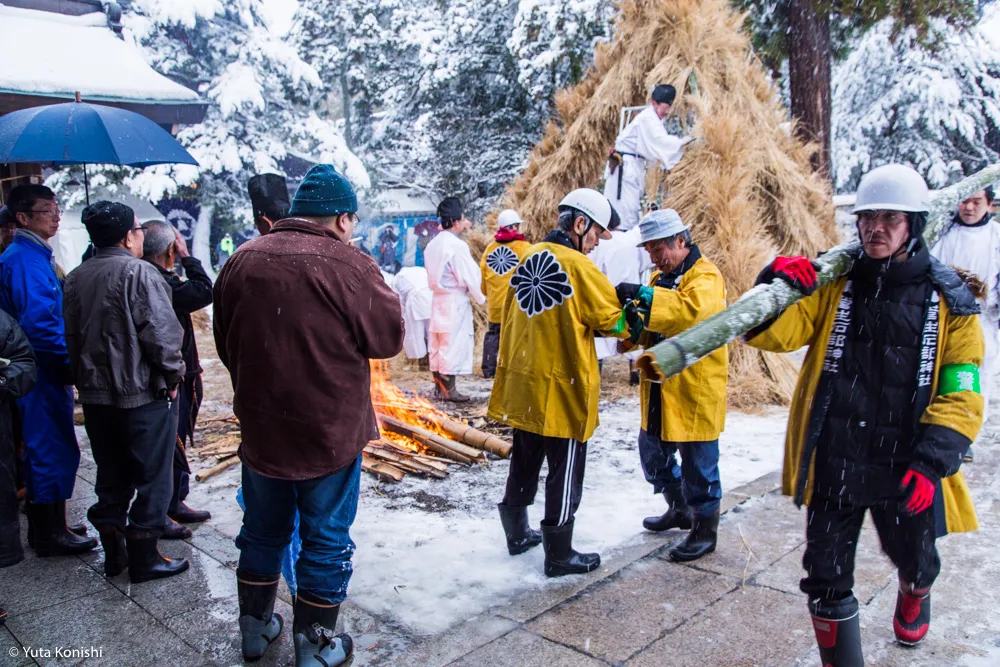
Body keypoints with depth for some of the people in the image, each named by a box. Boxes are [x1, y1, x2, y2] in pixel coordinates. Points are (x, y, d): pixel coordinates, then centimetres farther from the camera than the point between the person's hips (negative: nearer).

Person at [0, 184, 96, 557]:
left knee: (45, 451, 17)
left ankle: (48, 526, 30)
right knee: (53, 451, -1)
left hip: (47, 370, 10)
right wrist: (70, 362, -15)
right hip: (44, 372, -10)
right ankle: (50, 535, 11)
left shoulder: (35, 255, 14)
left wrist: (67, 361, 15)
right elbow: (38, 323, -25)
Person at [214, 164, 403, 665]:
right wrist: (377, 287, 4)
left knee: (263, 532, 22)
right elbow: (389, 337, -10)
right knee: (325, 540, 11)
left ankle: (255, 627, 39)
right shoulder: (349, 266, -18)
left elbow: (225, 344, 10)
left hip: (260, 429, 5)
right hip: (330, 433, -5)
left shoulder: (241, 261, 1)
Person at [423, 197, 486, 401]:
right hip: (455, 301, -8)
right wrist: (481, 297, -1)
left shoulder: (433, 244, 8)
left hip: (438, 298, 8)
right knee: (453, 344, -2)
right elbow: (470, 276, -15)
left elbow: (432, 273, 12)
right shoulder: (458, 245, -17)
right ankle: (449, 389, 3)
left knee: (437, 344, 12)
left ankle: (438, 386, 20)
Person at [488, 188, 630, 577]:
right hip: (562, 388, -7)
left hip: (522, 385, 7)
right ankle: (559, 557, 17)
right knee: (565, 474, 6)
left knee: (524, 464, 21)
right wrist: (636, 316, 12)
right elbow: (614, 318, -8)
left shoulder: (528, 258, 5)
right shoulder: (577, 266, -16)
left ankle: (517, 535, 36)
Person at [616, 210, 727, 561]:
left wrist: (645, 295, -37)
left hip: (694, 387, -9)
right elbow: (647, 331, 11)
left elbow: (694, 309, -34)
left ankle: (705, 529, 21)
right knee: (653, 454, 18)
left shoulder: (706, 276, -12)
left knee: (699, 462, 3)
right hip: (659, 387, 9)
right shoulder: (660, 279, 15)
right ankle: (680, 509, 40)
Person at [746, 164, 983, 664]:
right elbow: (772, 334, -12)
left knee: (915, 561, 24)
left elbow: (960, 397, -7)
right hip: (833, 463, 0)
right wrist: (775, 287, -31)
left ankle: (914, 595, 60)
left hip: (905, 471, 0)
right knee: (826, 577, 4)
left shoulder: (949, 301, -4)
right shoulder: (833, 286, -2)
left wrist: (932, 463, -19)